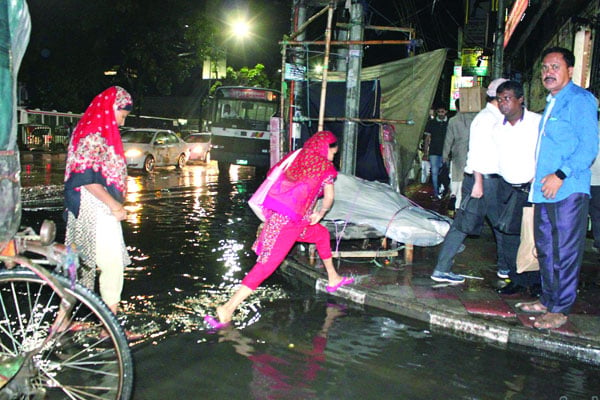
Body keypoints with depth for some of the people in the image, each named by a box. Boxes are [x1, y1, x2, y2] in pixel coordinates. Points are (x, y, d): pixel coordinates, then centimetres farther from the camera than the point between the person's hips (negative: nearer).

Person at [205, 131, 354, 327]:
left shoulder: (297, 159, 18)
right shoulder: (325, 167, 2)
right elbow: (329, 198, 2)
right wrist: (320, 214, 20)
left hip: (275, 216, 9)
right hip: (290, 224, -9)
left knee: (322, 234, 28)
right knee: (267, 265, -13)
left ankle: (333, 279, 41)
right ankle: (228, 310, -20)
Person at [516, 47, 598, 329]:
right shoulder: (551, 103, 20)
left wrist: (561, 175, -22)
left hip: (568, 191, -9)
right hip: (545, 191, 9)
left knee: (565, 252, -2)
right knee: (546, 250, 15)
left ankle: (560, 309, 6)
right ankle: (548, 300, 27)